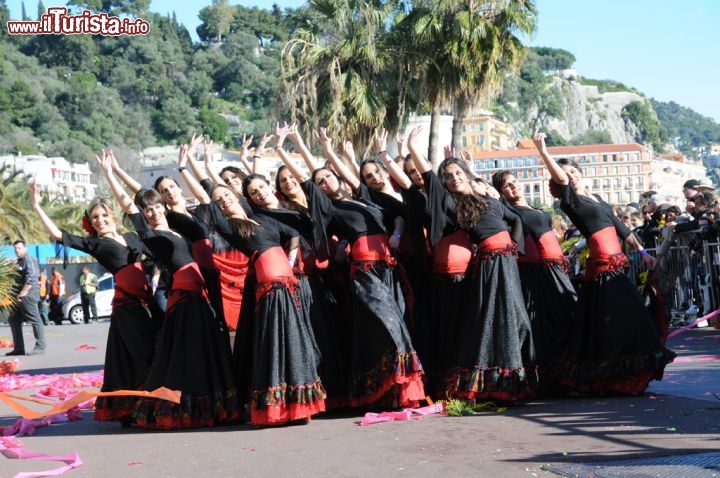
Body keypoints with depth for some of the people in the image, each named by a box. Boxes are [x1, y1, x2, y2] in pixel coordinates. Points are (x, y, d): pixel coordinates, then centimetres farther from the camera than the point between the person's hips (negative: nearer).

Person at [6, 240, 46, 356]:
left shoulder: (29, 260, -10)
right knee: (13, 320, 12)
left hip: (28, 295, -11)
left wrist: (22, 294, -19)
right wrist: (17, 294, 13)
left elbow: (31, 278, -20)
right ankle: (19, 348, 15)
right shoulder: (19, 261, 21)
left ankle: (40, 347, -6)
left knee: (35, 320, -7)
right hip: (19, 296, 11)